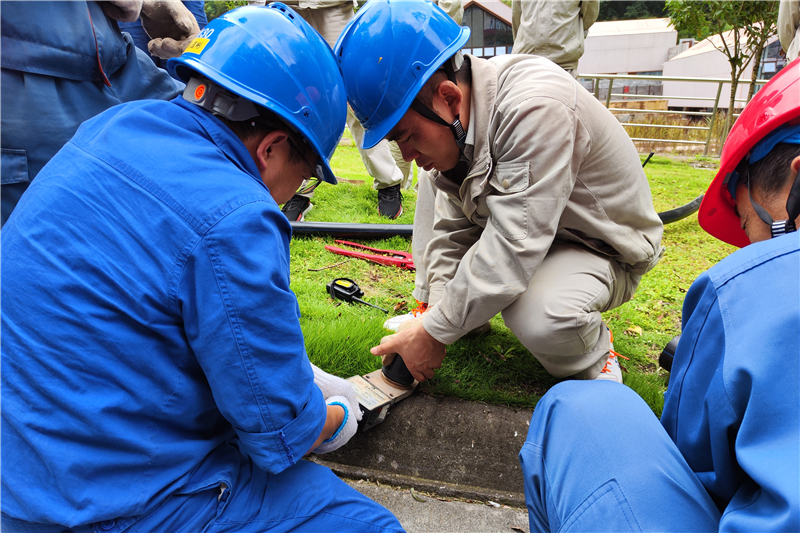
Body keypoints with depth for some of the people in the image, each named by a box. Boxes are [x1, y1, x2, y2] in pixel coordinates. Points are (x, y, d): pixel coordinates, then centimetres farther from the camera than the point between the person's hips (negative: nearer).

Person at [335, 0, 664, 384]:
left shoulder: (535, 107, -33)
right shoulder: (454, 123, -8)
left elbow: (511, 254, -35)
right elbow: (452, 231, -3)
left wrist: (434, 334, -26)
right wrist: (433, 315, -12)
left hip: (603, 249, -7)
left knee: (538, 314, -38)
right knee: (431, 189, 1)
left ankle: (593, 363, -2)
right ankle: (468, 309, 9)